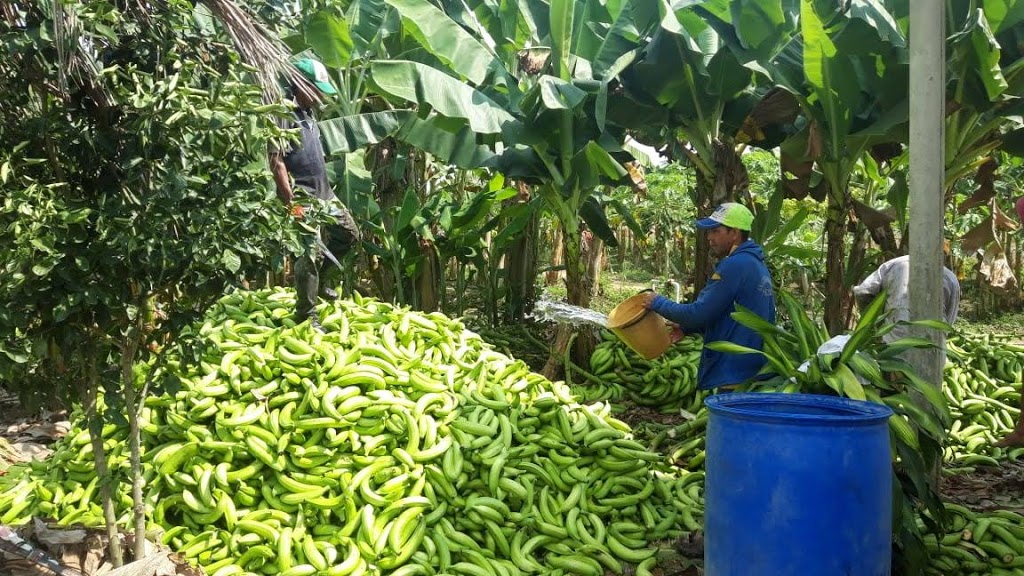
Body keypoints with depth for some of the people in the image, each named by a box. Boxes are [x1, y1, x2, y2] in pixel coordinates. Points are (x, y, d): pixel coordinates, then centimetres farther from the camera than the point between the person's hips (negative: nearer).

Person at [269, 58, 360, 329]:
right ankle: (306, 314, 2)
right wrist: (291, 202, -24)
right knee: (311, 253, -9)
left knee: (349, 234, 17)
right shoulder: (286, 116, -15)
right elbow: (276, 163, -20)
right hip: (302, 197, -10)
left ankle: (318, 279, 31)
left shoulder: (308, 114, 14)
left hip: (323, 193, 10)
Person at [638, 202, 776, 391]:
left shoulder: (734, 265, -17)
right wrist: (685, 327, 15)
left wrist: (658, 303, -4)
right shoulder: (757, 263, 14)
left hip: (734, 374, -10)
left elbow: (699, 313, -19)